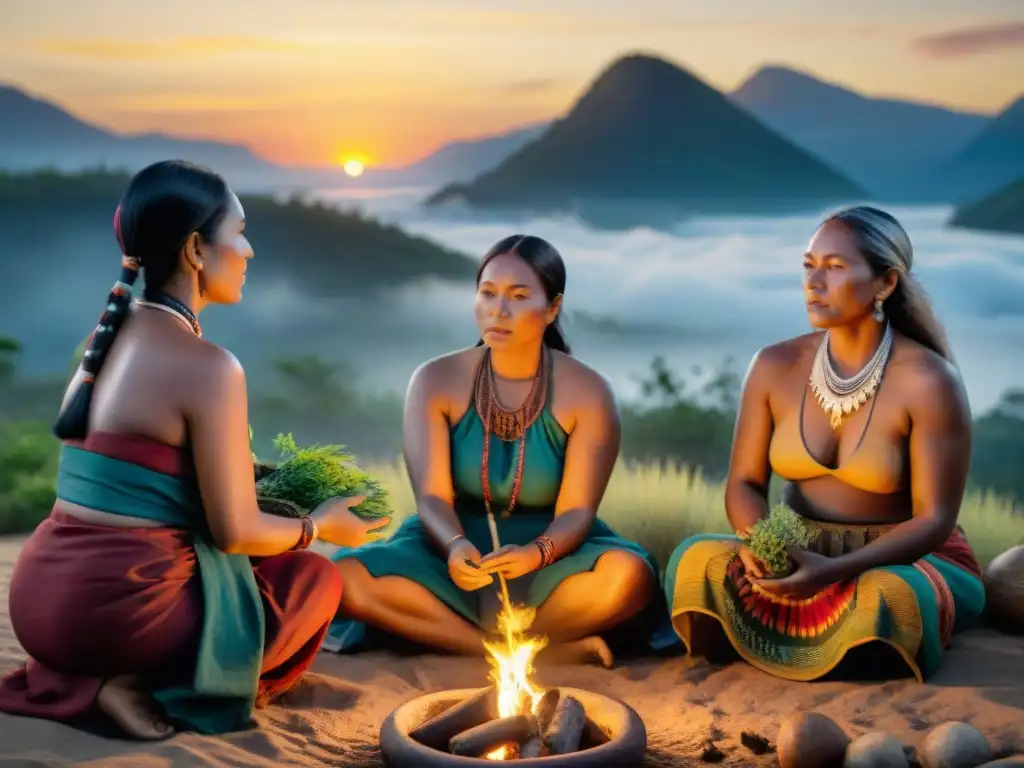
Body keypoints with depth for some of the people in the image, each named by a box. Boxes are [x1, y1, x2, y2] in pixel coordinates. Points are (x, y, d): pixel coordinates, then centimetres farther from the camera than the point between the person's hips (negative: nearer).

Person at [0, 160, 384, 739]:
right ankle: (149, 688, -1)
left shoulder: (108, 335, 8)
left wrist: (256, 476, 24)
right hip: (118, 608, -7)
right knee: (318, 580, 14)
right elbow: (237, 533, -12)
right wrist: (320, 525, 8)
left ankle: (76, 681, 12)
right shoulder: (208, 366, -17)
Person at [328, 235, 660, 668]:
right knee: (347, 577, -28)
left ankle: (434, 632, -22)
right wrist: (456, 546, -35)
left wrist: (536, 554, -36)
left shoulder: (587, 393, -6)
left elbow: (576, 511, -12)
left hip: (550, 557, -1)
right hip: (456, 549, 1)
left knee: (630, 575, -33)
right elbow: (432, 497, -11)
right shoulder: (436, 381, -4)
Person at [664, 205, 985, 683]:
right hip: (795, 554, 3)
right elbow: (744, 484, 1)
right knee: (699, 562, -25)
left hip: (902, 557, -2)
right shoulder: (775, 366, -2)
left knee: (885, 600, -38)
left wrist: (837, 570, -31)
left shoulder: (928, 380, -14)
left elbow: (934, 519, -16)